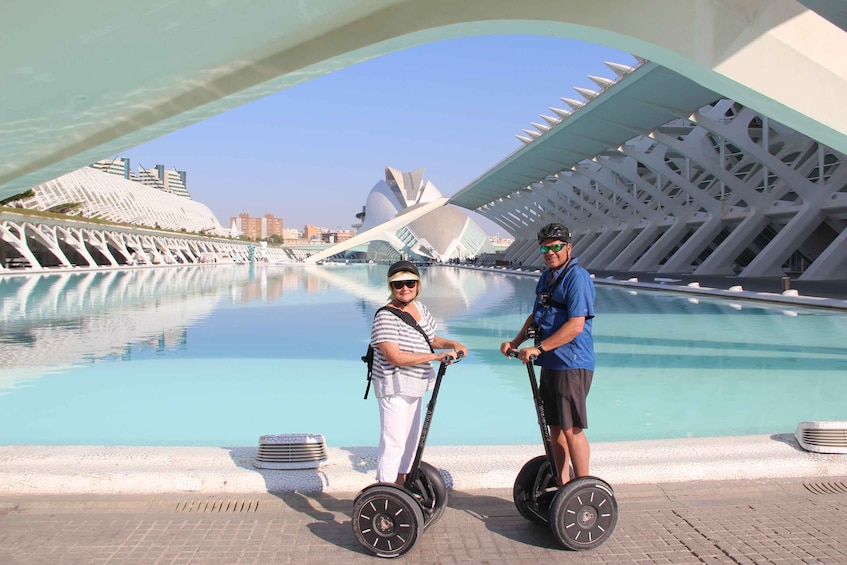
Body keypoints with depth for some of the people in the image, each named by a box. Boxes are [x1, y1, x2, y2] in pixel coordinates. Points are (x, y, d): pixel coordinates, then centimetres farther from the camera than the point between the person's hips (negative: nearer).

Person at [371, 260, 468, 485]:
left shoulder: (419, 307, 4)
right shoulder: (386, 317, -22)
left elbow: (429, 338, 19)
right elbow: (395, 357, -30)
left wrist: (452, 344, 1)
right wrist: (436, 356, -28)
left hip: (414, 386, 9)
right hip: (394, 386, -9)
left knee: (411, 438, 20)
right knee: (393, 441, -7)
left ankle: (402, 485, 37)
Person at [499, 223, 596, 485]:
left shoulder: (577, 277, -14)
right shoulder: (547, 276, 15)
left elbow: (576, 326, -22)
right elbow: (536, 315, 23)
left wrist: (538, 348, -22)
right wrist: (516, 342, 9)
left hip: (572, 365, -9)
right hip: (550, 364, 9)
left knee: (571, 429, -3)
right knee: (555, 427, 15)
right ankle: (561, 486, 26)